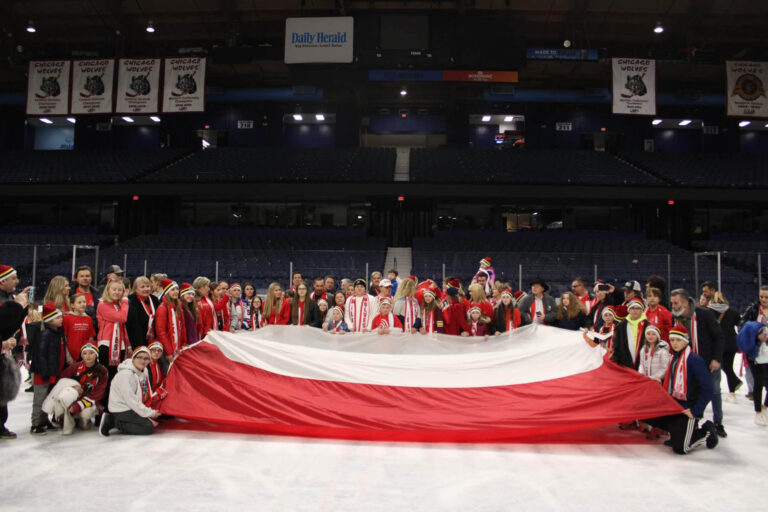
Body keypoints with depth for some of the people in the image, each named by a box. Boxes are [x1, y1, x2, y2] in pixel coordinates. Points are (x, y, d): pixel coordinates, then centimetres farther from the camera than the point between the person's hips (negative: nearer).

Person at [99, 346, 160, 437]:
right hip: (120, 411, -9)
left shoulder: (144, 372, 6)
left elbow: (146, 395, 8)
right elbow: (131, 400, -23)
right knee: (149, 427, -13)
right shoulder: (125, 374, -22)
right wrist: (150, 413, -17)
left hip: (131, 409, 9)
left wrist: (150, 412, -4)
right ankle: (116, 423, -5)